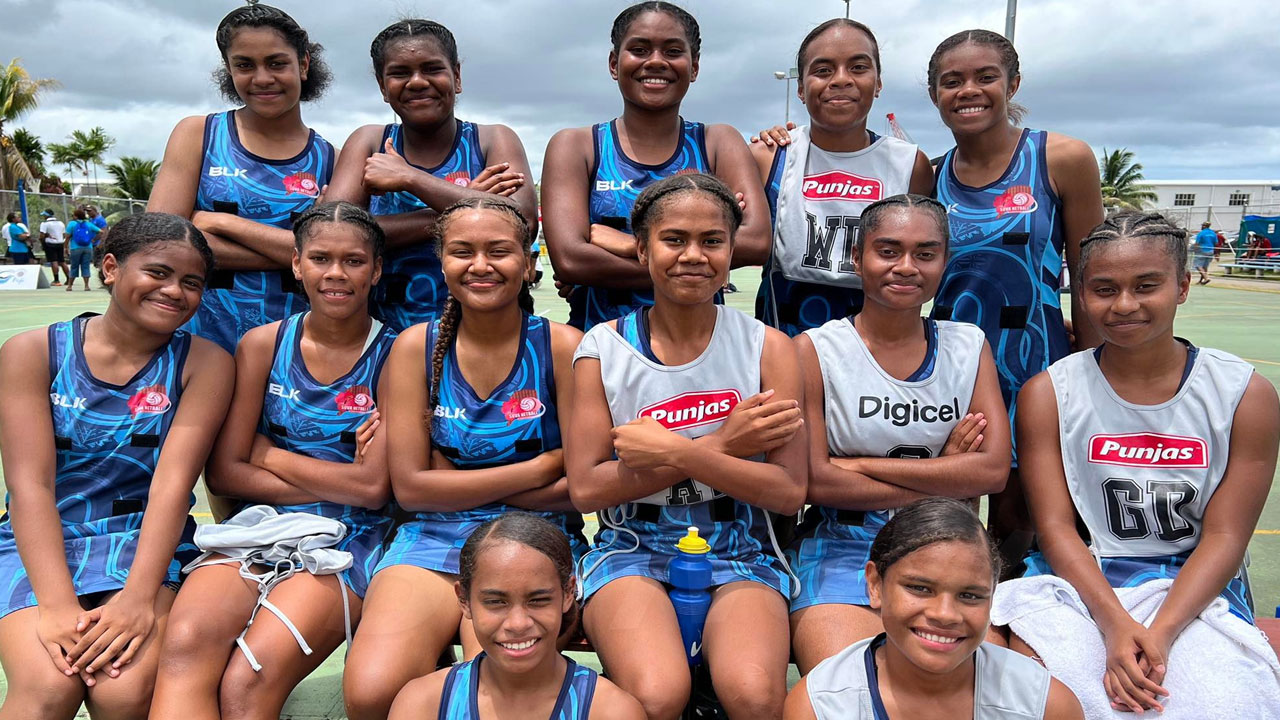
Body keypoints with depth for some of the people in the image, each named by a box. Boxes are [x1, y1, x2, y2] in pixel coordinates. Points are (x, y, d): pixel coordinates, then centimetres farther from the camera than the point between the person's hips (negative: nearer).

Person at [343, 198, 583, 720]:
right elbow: (410, 486, -2)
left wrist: (459, 483, -7)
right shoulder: (417, 346, 5)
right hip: (434, 540, 2)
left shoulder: (561, 346, 0)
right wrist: (540, 467, -6)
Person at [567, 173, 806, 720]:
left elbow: (790, 492, -5)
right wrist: (721, 444, -11)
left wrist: (677, 453, -17)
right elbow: (585, 489, -7)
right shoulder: (603, 348, 0)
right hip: (633, 548, 0)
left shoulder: (766, 347, 1)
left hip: (738, 554, 1)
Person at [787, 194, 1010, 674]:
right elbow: (815, 482, -8)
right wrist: (941, 478, -5)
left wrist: (859, 464, -8)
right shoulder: (815, 350, 0)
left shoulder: (969, 346, 10)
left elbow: (994, 470, -2)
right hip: (843, 548, -3)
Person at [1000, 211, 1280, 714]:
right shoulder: (1047, 394, -1)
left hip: (1195, 590, 1)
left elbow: (1225, 535, -4)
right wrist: (1115, 622, -21)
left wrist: (1159, 632, -19)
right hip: (1079, 579, 0)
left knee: (1227, 698, -28)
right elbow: (1055, 526, -5)